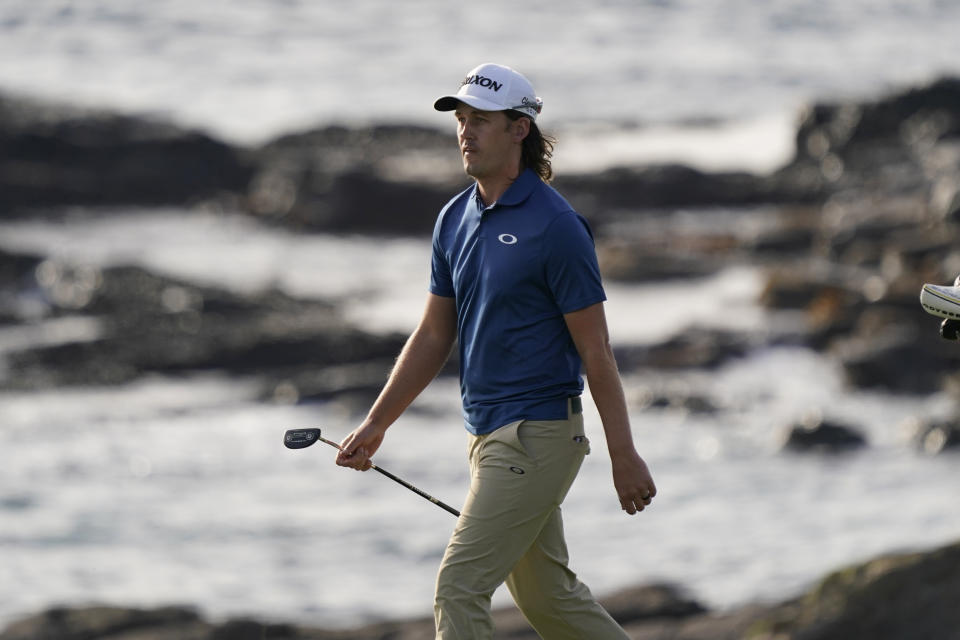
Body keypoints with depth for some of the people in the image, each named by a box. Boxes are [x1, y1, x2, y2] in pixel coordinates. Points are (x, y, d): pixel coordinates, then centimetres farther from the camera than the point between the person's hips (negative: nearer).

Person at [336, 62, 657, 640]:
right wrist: (376, 425, 12)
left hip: (539, 435, -9)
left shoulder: (556, 225, -14)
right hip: (488, 434, 9)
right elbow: (435, 336, 16)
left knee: (460, 587, -12)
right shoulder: (456, 219, 9)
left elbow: (596, 349, -13)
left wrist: (625, 457, -13)